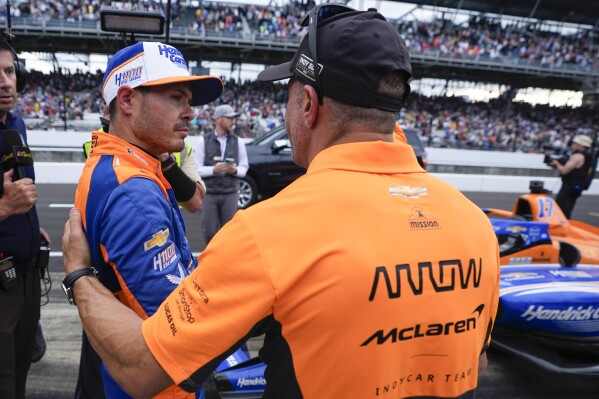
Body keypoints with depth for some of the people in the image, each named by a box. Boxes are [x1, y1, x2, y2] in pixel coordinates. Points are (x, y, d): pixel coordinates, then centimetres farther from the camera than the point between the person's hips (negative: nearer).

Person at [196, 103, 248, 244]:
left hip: (230, 193, 1)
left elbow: (244, 167, 7)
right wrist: (213, 170, -19)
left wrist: (235, 170, -13)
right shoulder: (204, 141, 0)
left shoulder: (238, 142, 5)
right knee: (209, 232, 5)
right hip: (209, 193, -1)